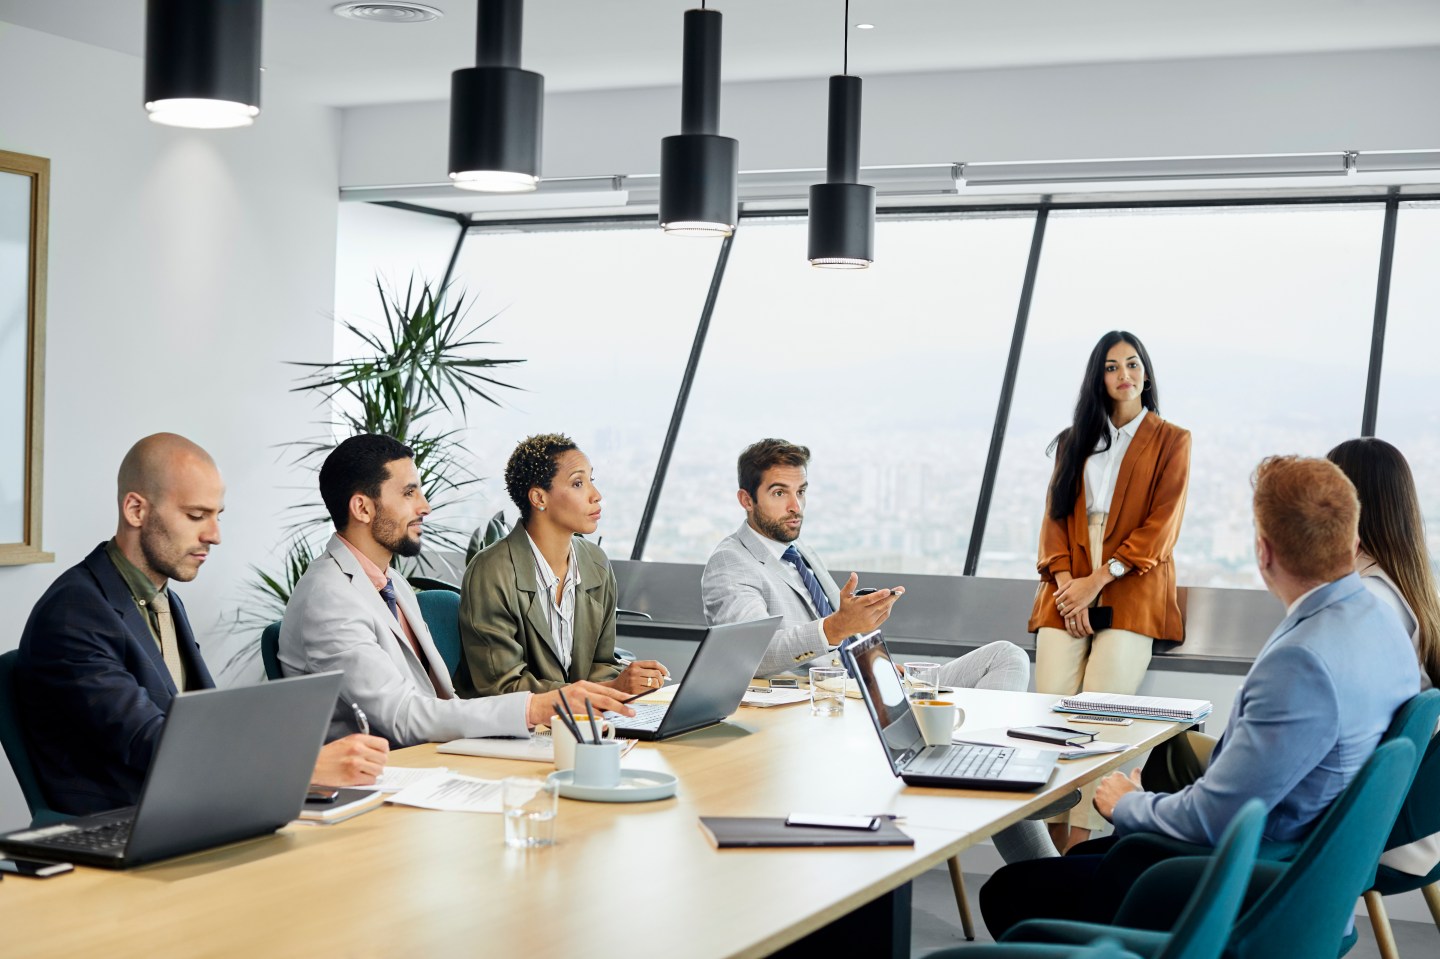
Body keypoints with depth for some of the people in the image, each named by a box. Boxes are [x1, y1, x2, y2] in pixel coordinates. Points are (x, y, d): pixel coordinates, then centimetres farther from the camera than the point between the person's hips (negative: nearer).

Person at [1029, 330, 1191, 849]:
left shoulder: (1170, 441, 10)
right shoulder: (1073, 441, 22)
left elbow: (1161, 527, 0)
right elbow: (1054, 516, 14)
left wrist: (1097, 581, -10)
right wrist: (1066, 581, -5)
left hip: (1130, 597, -3)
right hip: (1067, 595, 3)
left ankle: (1078, 854, -22)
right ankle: (1053, 853, -14)